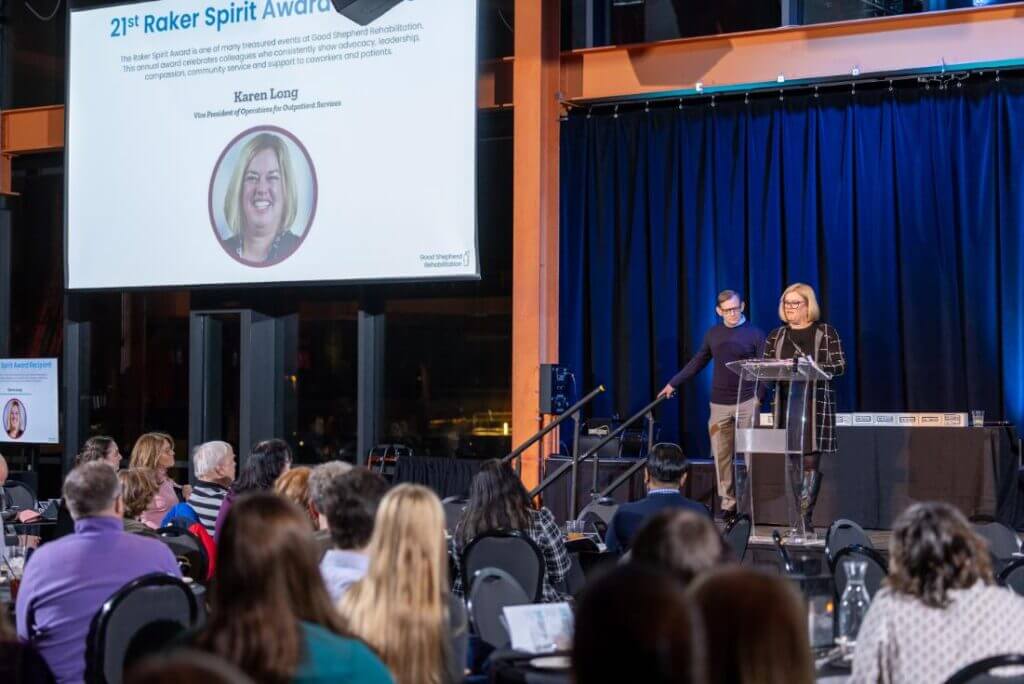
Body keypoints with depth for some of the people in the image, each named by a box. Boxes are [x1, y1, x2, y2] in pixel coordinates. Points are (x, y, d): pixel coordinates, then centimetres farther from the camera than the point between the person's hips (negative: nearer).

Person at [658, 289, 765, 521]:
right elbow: (697, 363, 19)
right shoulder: (713, 334, 11)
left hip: (747, 402, -3)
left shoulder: (754, 334, -1)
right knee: (722, 456, 2)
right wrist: (673, 383, 18)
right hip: (719, 404, 4)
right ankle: (728, 502, 10)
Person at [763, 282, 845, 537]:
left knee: (811, 460, -9)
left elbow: (840, 365, -3)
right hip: (786, 403, 4)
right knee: (792, 462, 1)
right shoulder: (776, 336, 13)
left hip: (816, 404, -4)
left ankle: (804, 520, -10)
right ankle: (803, 522, 6)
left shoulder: (826, 332, 3)